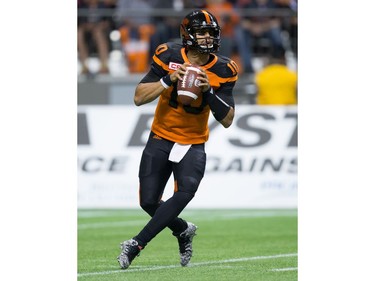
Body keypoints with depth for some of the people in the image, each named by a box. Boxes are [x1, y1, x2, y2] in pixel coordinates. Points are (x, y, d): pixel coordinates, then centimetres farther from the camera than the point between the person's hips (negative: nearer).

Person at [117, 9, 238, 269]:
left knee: (186, 192, -26)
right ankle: (183, 230, 31)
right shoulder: (168, 58, -11)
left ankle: (137, 245, -23)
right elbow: (139, 98, -15)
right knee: (149, 202, -1)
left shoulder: (222, 70, -9)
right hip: (161, 139, 1)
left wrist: (209, 91, -25)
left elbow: (227, 120, -11)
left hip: (193, 144, -1)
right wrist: (169, 79, -28)